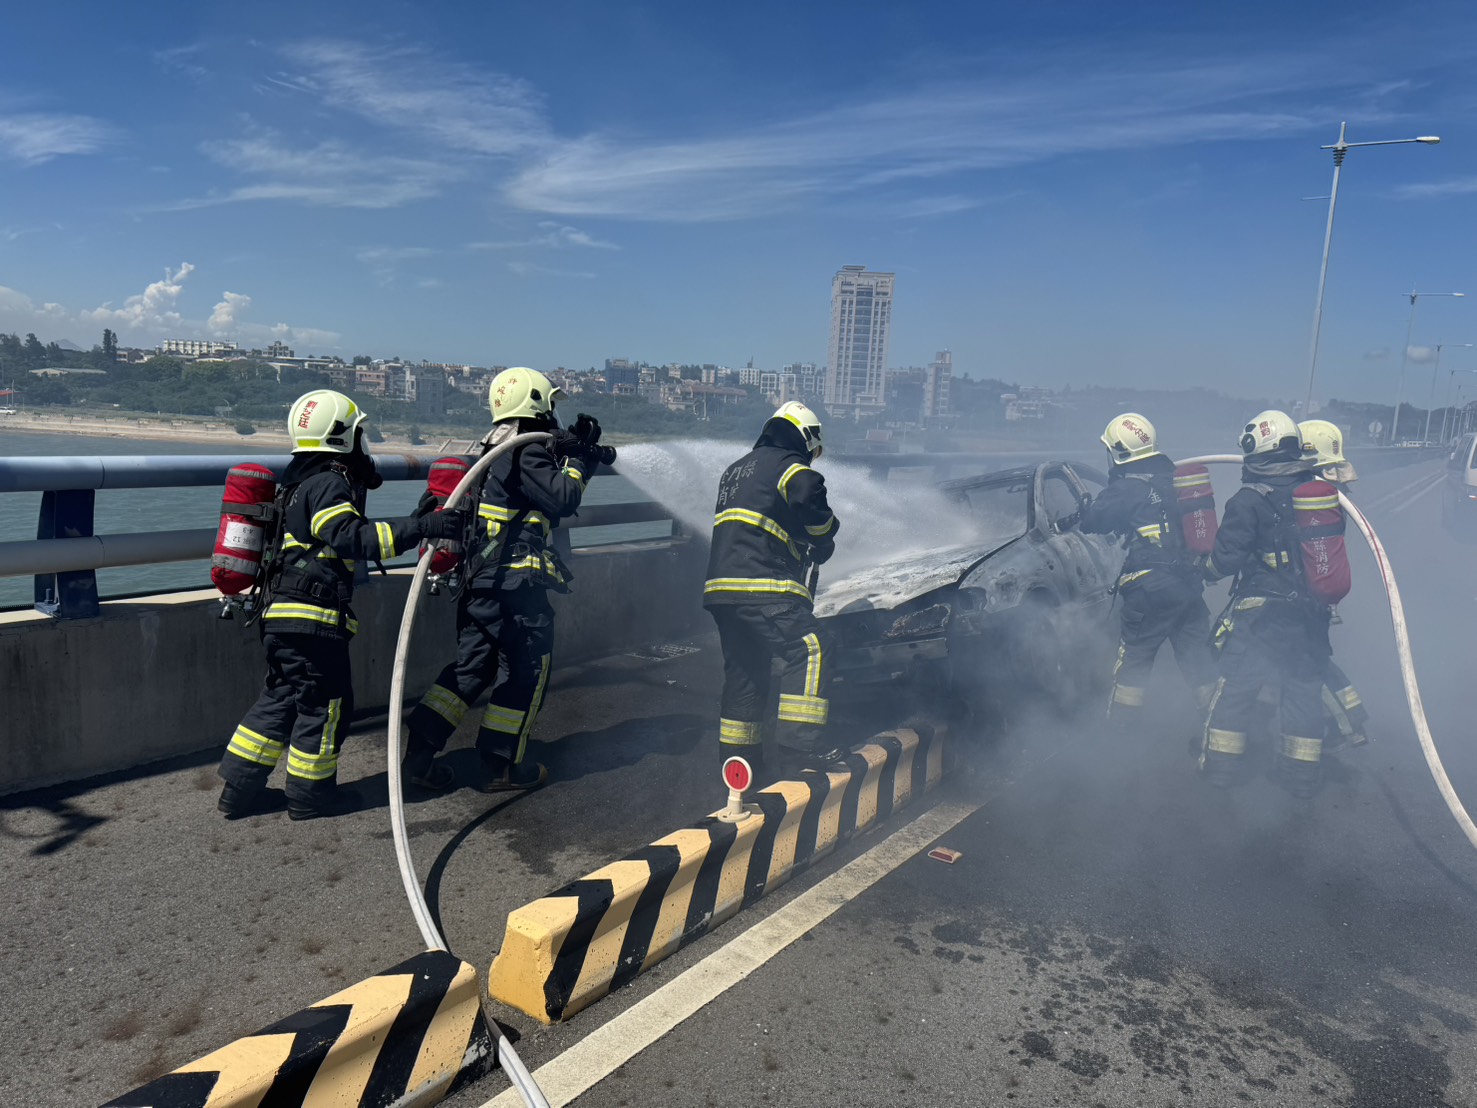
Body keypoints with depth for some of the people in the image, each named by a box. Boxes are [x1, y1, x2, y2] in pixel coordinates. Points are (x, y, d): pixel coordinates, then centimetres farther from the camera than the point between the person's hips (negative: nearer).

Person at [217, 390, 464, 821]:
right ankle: (309, 794, 14)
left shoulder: (303, 481, 18)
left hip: (282, 617, 10)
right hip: (312, 619, -10)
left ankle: (240, 790, 24)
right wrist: (421, 527, -34)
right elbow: (351, 537, -28)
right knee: (326, 703, 3)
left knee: (282, 697, 18)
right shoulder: (328, 484, -14)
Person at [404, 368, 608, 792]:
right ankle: (500, 767, 10)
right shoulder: (526, 453, -11)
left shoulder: (496, 450, 19)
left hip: (479, 580, 9)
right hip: (516, 582, -9)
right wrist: (576, 461, -1)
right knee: (528, 671, 3)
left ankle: (417, 751, 10)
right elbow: (563, 499, -16)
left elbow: (549, 495, 24)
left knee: (471, 666, 14)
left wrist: (583, 456, 19)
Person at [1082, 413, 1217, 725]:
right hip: (1190, 585, 6)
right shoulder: (1172, 479, 10)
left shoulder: (1130, 487, -12)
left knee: (1133, 659, 5)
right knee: (1199, 657, 13)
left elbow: (1093, 521, -14)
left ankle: (1118, 729, 11)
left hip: (1150, 591, -6)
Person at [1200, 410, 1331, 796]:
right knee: (1305, 688, 13)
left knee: (1235, 686, 7)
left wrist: (1207, 568, 4)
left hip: (1260, 614, -4)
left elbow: (1226, 557, -13)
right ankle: (1302, 775, 20)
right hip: (1311, 615, 5)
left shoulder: (1249, 500, -13)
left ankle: (1219, 764, 13)